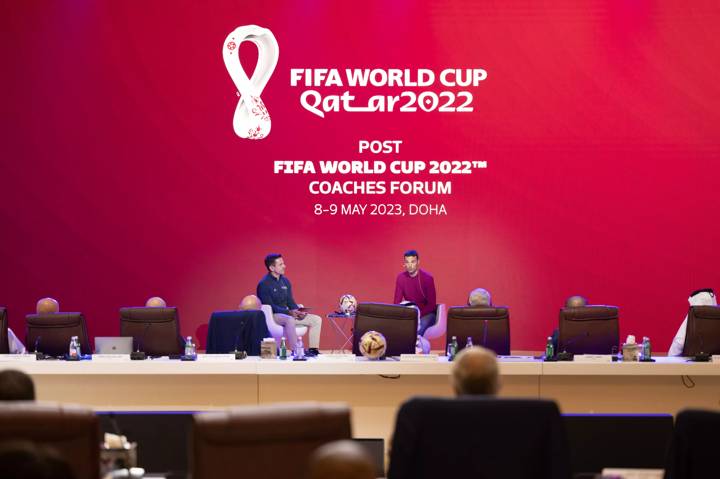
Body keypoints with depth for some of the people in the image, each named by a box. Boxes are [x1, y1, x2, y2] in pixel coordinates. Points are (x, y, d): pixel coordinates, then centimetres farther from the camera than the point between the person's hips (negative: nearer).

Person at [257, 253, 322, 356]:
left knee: (317, 319, -3)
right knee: (289, 320, -41)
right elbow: (270, 307, -17)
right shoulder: (264, 284, -11)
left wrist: (298, 311, -7)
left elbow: (291, 302, 15)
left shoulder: (285, 281, 12)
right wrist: (289, 312, -26)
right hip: (272, 315, -8)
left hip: (287, 314, 8)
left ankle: (313, 350, -7)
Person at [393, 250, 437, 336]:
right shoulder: (400, 278, -3)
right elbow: (397, 302, 0)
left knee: (417, 330, -36)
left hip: (426, 314, -4)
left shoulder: (427, 278, -15)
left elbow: (432, 305, -15)